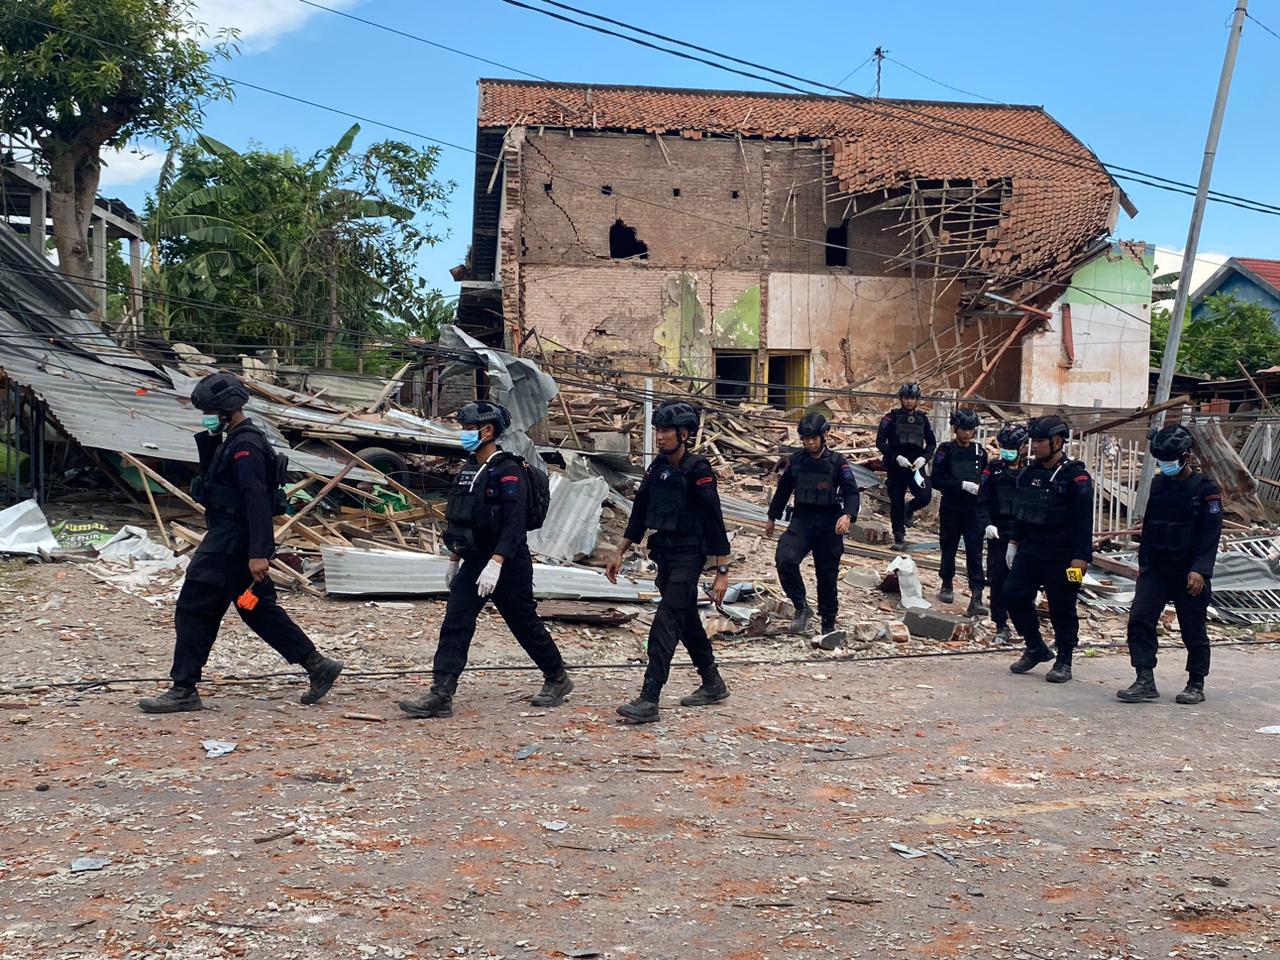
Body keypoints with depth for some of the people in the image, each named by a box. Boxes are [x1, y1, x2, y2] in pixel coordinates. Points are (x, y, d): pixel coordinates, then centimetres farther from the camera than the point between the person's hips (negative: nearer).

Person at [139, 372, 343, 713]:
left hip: (230, 544, -11)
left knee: (193, 610, -4)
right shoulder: (234, 441, 16)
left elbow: (257, 500, -26)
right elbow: (211, 478, 26)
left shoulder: (245, 445, -18)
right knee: (259, 609, 15)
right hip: (231, 540, 11)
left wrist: (259, 553, -30)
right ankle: (318, 666, 18)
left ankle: (183, 691, 3)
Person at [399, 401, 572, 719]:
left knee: (524, 624, 7)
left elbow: (514, 524, -25)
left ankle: (558, 680, 27)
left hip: (508, 565, -8)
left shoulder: (508, 472, -17)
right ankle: (440, 695, -6)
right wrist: (454, 560, 21)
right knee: (454, 625, -3)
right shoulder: (469, 470, 10)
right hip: (474, 562, 8)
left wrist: (495, 564, -33)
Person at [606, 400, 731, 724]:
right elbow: (640, 512, 16)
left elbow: (714, 522, -15)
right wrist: (620, 554, 15)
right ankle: (713, 684, 32)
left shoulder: (698, 471, -14)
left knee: (666, 621, -15)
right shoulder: (658, 467, 8)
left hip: (689, 557, -8)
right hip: (663, 554, 8)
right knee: (687, 619, 17)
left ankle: (649, 700, -19)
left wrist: (722, 572, -16)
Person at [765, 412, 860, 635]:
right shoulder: (796, 460, 4)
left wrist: (848, 515, -28)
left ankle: (828, 623, 22)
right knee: (785, 560, -24)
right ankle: (802, 608, -12)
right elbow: (783, 489, 15)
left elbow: (851, 492, -9)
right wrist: (772, 518, 20)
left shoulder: (837, 462, -4)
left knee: (827, 575, 7)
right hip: (801, 520, 2)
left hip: (829, 524, -1)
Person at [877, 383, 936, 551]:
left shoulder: (922, 419, 9)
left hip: (916, 466, 2)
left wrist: (924, 458, -6)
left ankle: (909, 509, 18)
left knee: (924, 497, -16)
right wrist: (897, 457, -16)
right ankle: (899, 538, 14)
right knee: (896, 503, 2)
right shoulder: (892, 417, -1)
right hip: (896, 466, -2)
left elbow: (932, 442, 13)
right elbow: (880, 442, -5)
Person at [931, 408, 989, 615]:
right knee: (949, 548, 13)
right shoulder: (945, 450, -4)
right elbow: (936, 481, -12)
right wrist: (962, 485, -19)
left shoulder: (980, 452, 6)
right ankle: (947, 586, 33)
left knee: (975, 553, -6)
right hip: (951, 510, -1)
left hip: (974, 511, 1)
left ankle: (976, 598, -11)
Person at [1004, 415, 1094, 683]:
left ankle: (1064, 661, 14)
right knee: (1014, 594, 0)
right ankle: (1035, 648, 17)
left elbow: (1084, 520, -15)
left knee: (1062, 608, 0)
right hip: (1030, 551, 7)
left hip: (1062, 557, -7)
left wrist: (1081, 558, -20)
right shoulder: (1030, 473, 9)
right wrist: (1014, 542, 19)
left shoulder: (1076, 477, -12)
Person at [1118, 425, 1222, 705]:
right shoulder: (1158, 484, 9)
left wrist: (1200, 570, -21)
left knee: (1193, 630, 4)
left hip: (1189, 573, -5)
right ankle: (1145, 682, -7)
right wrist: (1143, 561, 16)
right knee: (1139, 619, -9)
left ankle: (1196, 685, 19)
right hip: (1155, 570, 5)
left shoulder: (1206, 490, -8)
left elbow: (1211, 534, -13)